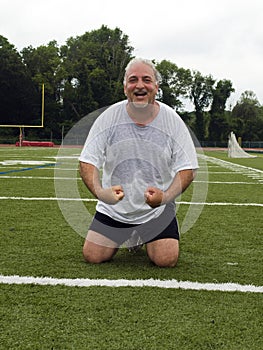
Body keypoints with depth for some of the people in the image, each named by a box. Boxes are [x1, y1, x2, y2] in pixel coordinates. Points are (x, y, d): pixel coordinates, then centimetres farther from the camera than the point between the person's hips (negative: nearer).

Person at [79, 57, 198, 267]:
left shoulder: (172, 120, -9)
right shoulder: (109, 117, -9)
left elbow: (187, 168, -9)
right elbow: (88, 161, -9)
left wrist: (165, 196, -28)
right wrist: (99, 192, -30)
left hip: (158, 211, -1)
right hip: (113, 209, 1)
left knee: (167, 260, -14)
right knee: (92, 256, -7)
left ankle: (147, 239, 23)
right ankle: (125, 239, 27)